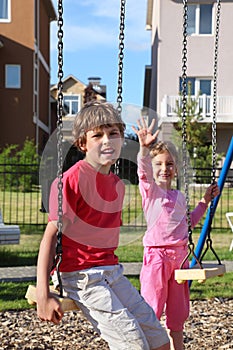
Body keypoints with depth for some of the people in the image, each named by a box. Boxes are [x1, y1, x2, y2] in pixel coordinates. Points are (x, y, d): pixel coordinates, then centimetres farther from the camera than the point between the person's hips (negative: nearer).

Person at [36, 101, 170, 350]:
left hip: (112, 272, 8)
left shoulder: (118, 184, 10)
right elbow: (51, 236, -15)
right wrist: (43, 296, -19)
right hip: (82, 276, -8)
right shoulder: (71, 179, -13)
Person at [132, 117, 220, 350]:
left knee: (178, 314, 14)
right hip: (157, 254, -6)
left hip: (180, 255, 6)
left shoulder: (179, 197, 15)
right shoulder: (149, 190, -3)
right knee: (151, 312, -4)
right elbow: (143, 170, -24)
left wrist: (205, 201, 20)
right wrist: (144, 148, -42)